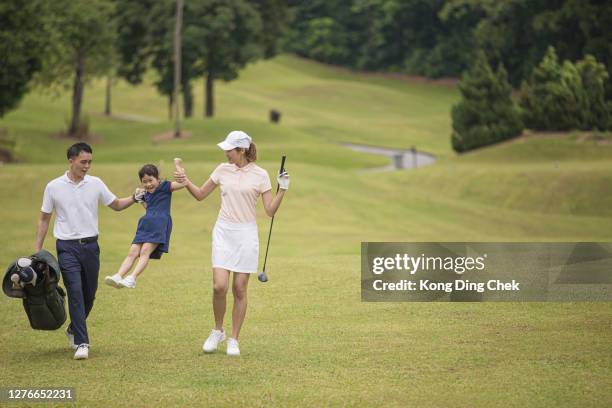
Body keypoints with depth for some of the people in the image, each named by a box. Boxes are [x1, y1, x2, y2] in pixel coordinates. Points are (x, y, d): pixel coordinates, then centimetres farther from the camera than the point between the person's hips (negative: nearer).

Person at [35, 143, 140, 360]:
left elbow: (116, 205, 14)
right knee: (75, 292, -14)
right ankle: (81, 343, -14)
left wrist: (134, 199, -5)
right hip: (67, 247, -3)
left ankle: (74, 330, 35)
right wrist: (37, 250, 3)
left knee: (89, 294, 10)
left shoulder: (95, 184, 3)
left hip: (90, 246, 3)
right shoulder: (54, 187, -1)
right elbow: (44, 219, 6)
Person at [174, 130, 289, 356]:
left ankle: (233, 340, 12)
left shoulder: (260, 175, -3)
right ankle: (218, 331, 14)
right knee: (219, 286, -9)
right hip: (223, 232, 2)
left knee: (240, 289, 1)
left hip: (246, 235, -2)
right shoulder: (222, 170, 5)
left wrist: (282, 189, -16)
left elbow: (270, 210, -4)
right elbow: (200, 194, 15)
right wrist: (186, 182, -2)